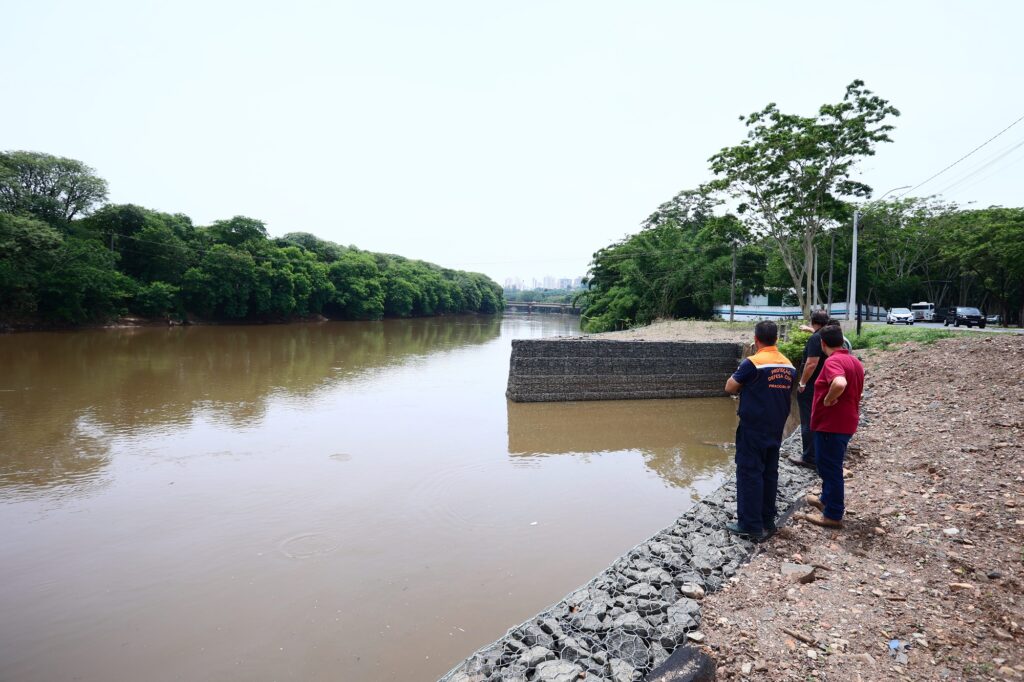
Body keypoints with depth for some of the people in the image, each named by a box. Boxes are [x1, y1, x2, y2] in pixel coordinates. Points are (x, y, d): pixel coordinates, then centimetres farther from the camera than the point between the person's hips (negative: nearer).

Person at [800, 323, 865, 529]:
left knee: (830, 468, 2)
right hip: (845, 423, 10)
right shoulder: (854, 361, 11)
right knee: (829, 465, 24)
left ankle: (833, 515, 12)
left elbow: (840, 383, -41)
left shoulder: (833, 361, -21)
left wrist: (828, 399, -25)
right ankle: (826, 499, 40)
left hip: (831, 425, -10)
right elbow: (856, 392, 21)